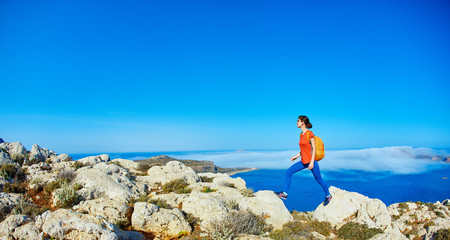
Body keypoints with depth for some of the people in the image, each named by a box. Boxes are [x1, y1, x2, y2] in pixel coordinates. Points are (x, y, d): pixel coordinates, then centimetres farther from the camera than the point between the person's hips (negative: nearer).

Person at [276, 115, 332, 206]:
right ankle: (285, 193, -1)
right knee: (288, 172, -4)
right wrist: (297, 156, 9)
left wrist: (312, 162, -18)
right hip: (304, 162, 7)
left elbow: (314, 148, -14)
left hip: (311, 161, -7)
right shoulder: (301, 134, 9)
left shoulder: (310, 133, -13)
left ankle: (328, 195, 34)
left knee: (318, 179, 10)